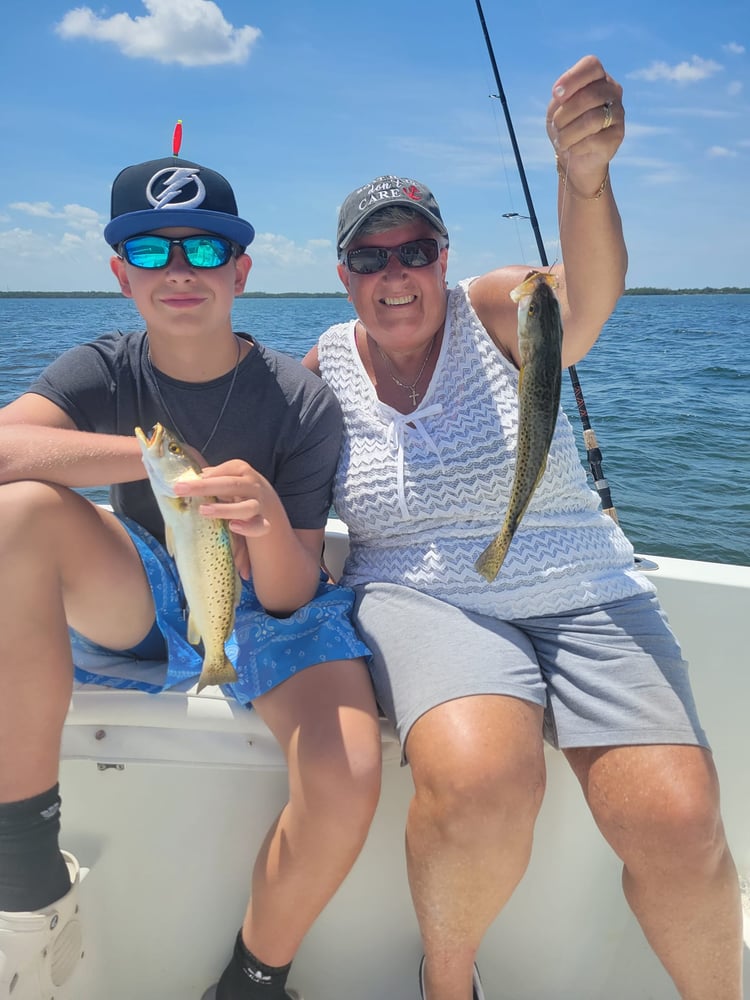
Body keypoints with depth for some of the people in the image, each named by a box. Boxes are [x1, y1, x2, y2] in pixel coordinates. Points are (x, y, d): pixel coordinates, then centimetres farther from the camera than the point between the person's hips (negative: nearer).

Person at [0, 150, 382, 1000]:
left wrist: (269, 524, -37)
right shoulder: (103, 372, -6)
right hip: (140, 603, 2)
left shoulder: (301, 403, -12)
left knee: (346, 784, -31)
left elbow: (291, 596, -15)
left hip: (267, 613, -1)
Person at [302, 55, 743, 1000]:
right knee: (479, 781, -32)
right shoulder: (327, 363, 6)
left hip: (582, 593, 1)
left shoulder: (497, 313, -2)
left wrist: (585, 174, -43)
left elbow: (589, 291, -24)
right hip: (422, 599, 0)